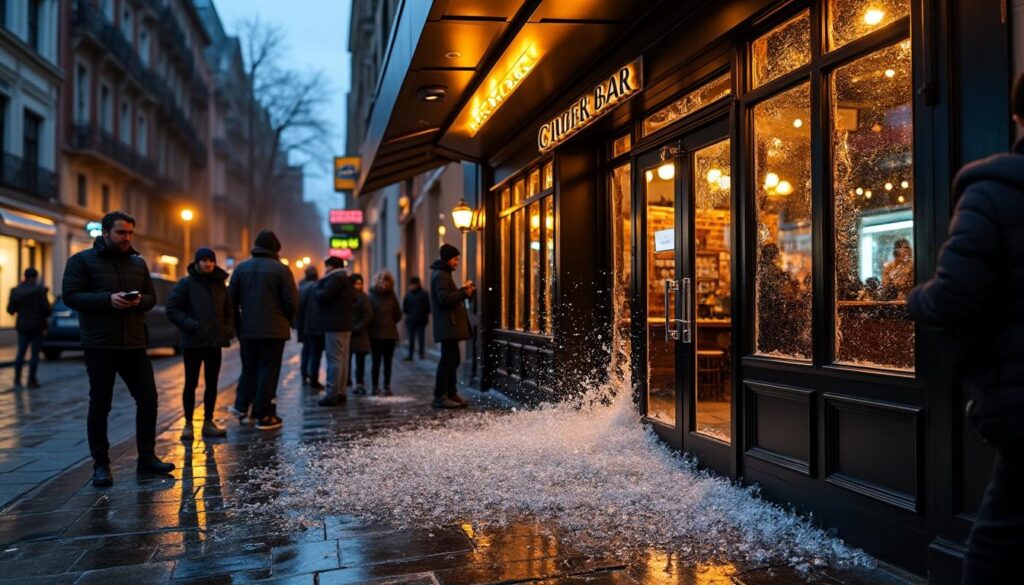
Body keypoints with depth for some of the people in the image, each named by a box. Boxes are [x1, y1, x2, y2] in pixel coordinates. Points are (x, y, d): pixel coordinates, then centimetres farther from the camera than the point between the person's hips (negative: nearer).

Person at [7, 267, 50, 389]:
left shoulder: (16, 291, 0)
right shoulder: (40, 290, -11)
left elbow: (10, 310, 4)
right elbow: (46, 309, -12)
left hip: (22, 326, 4)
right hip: (37, 326, -4)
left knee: (20, 353, 12)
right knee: (35, 354, 1)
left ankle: (17, 380, 11)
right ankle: (32, 380, 0)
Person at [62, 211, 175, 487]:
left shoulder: (138, 263, 14)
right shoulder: (82, 260, 0)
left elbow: (151, 296, 16)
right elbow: (70, 295, -8)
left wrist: (139, 301, -8)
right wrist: (108, 299, -20)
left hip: (134, 345, 4)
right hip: (100, 346, -4)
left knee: (148, 399, 2)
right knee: (100, 405, 3)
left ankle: (147, 458, 14)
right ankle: (100, 465, 12)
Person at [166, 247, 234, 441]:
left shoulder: (219, 284, 11)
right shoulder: (186, 283, -4)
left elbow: (228, 310, 20)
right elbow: (172, 309, -8)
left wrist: (228, 329, 4)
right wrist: (191, 325, -18)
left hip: (214, 342, 5)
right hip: (193, 342, -4)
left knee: (212, 383, 9)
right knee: (191, 384, 2)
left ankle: (208, 422, 19)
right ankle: (188, 424, 10)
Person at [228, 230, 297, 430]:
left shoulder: (241, 268, 5)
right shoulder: (281, 269, -7)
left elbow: (231, 300, 5)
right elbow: (291, 301, -10)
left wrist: (238, 324, 14)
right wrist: (286, 321, 8)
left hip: (247, 329, 4)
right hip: (274, 330, -4)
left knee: (249, 368, 19)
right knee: (268, 370, 1)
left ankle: (242, 406, 15)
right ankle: (264, 416, 2)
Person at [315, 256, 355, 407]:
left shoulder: (334, 280, -12)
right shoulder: (345, 280, 19)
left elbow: (321, 296, -20)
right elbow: (352, 298, 22)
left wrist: (318, 290, 0)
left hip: (334, 326, -10)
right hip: (345, 325, 10)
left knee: (334, 360, -11)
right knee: (342, 359, 10)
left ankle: (332, 394, -11)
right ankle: (340, 392, 15)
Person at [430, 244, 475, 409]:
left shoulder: (445, 275, 21)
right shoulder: (440, 276, -12)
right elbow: (445, 299, -22)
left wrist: (466, 292, 8)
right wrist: (464, 291, -16)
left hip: (451, 325, 11)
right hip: (447, 325, -11)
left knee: (453, 359, 13)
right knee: (448, 359, -9)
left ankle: (451, 393, 20)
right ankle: (440, 396, -6)